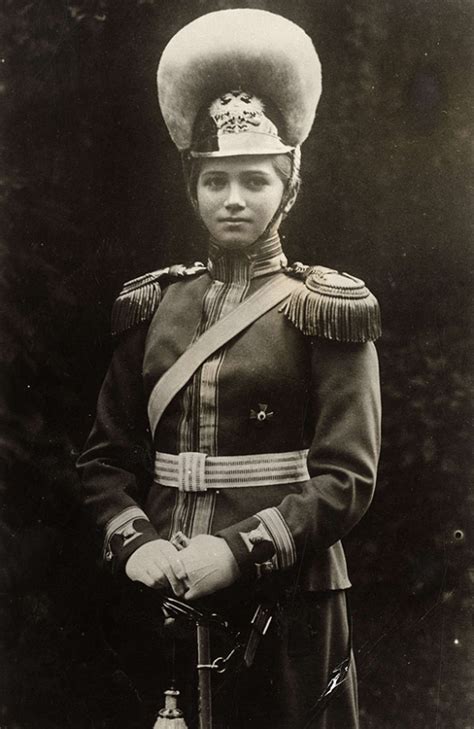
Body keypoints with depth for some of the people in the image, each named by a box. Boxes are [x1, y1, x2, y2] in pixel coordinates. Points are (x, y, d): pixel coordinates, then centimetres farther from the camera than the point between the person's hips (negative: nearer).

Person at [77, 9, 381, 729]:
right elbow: (105, 457, 6)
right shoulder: (152, 305, 6)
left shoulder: (327, 311, -5)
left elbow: (346, 478, -11)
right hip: (165, 600, 4)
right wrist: (134, 543, -11)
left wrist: (240, 550, -21)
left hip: (286, 601, -3)